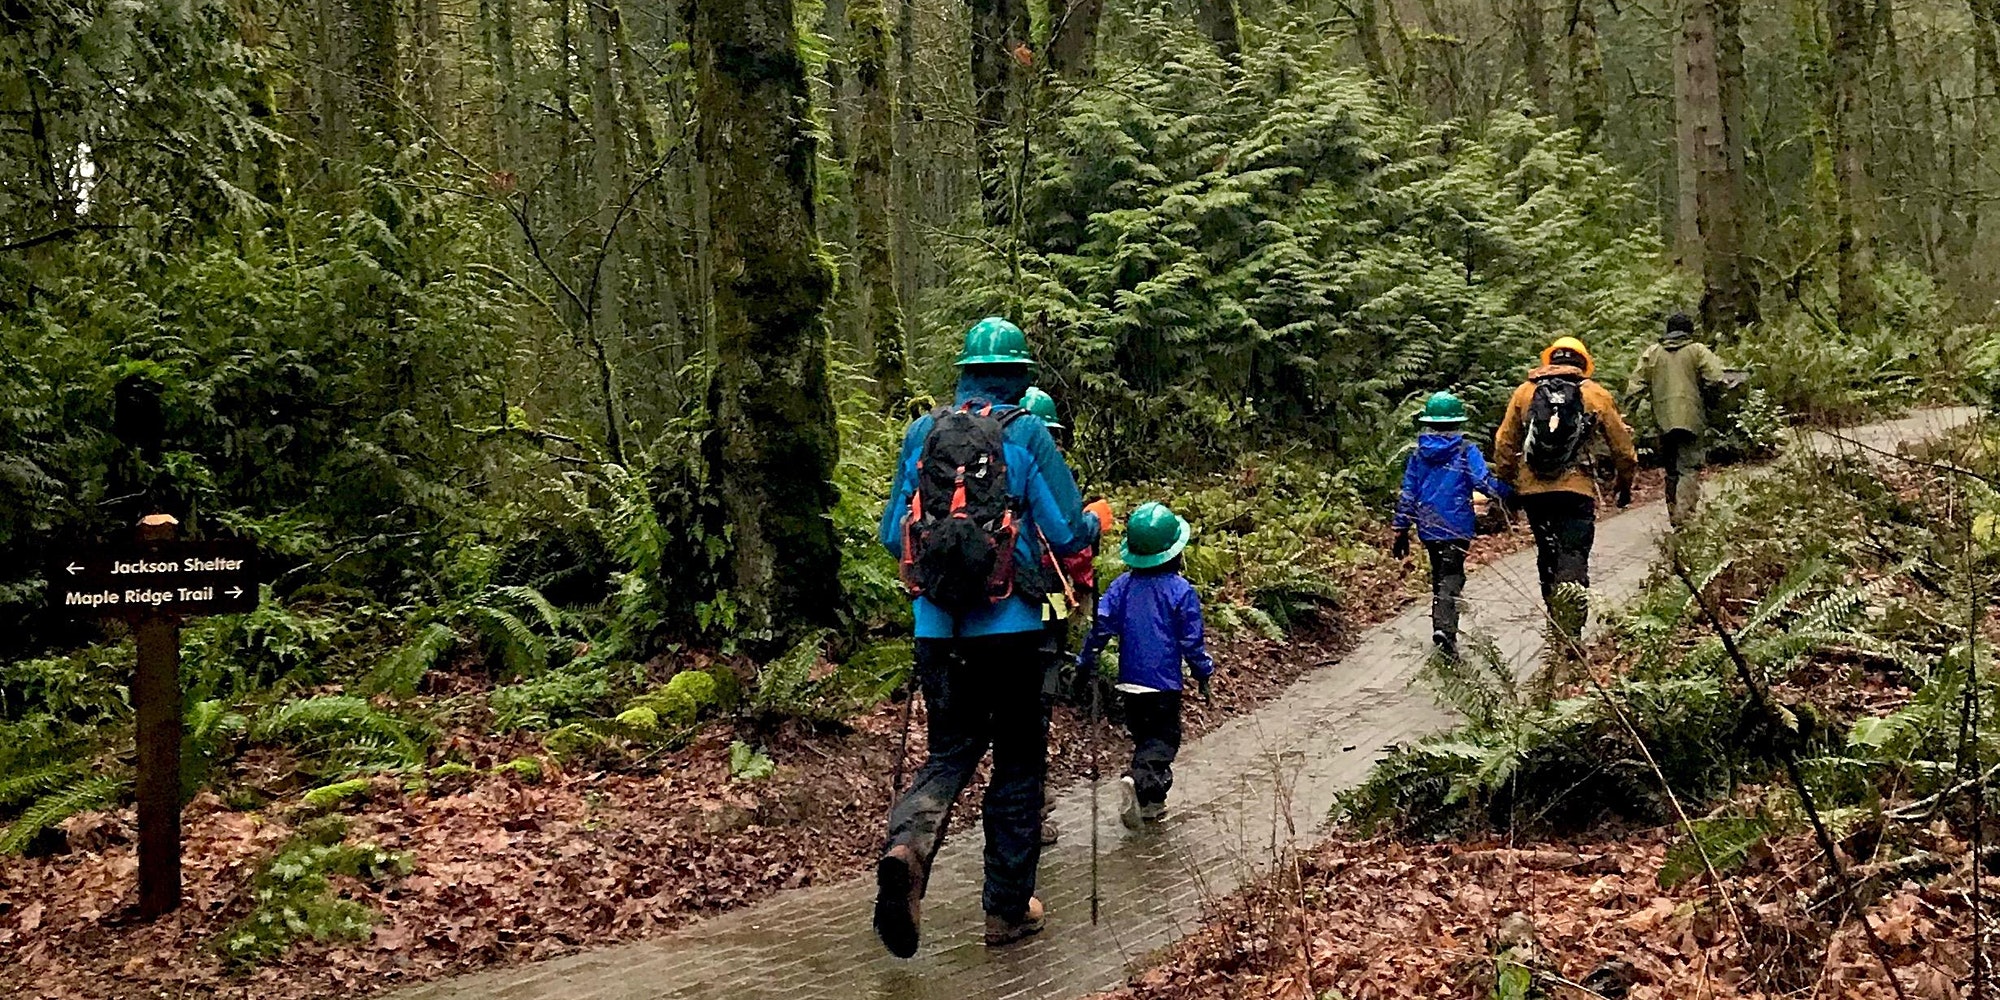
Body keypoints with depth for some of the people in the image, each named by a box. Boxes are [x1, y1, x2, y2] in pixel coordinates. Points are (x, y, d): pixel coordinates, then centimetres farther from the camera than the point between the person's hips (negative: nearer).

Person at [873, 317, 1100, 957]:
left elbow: (893, 535, 10)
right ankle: (1008, 908, 17)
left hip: (937, 627, 3)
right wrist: (1095, 522, 15)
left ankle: (906, 847, -15)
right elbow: (1069, 535, -7)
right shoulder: (1027, 434, -5)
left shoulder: (923, 432, 5)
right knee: (1019, 762, 12)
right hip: (1008, 626, -3)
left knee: (951, 753, 15)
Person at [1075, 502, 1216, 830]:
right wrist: (1203, 674, 5)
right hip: (1165, 683, -4)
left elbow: (1100, 627, -4)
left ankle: (1151, 801, 18)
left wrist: (1085, 663, 6)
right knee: (1163, 741, 1)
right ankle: (1138, 781, -24)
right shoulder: (1181, 591, -10)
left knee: (1143, 738, 17)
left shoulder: (1122, 587, -2)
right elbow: (1191, 641, -7)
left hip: (1130, 682, 4)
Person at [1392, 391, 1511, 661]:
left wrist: (1401, 529, 12)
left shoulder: (1419, 453, 6)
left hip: (1428, 528, 4)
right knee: (1451, 578, -5)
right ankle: (1445, 627, -25)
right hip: (1457, 527, -4)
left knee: (1439, 575, 19)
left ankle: (1441, 628, 20)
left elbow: (1407, 493, 8)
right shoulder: (1466, 451, -5)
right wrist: (1508, 495, -3)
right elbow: (1484, 482, -16)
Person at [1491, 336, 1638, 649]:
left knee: (1548, 558, 16)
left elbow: (1504, 445, 9)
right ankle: (1570, 635, -16)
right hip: (1577, 491, -2)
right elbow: (1622, 446, 11)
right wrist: (1625, 483, 25)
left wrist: (1507, 485, 19)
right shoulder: (1596, 394, 6)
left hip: (1532, 491, 2)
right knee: (1573, 560, -3)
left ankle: (1559, 626, 24)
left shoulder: (1524, 392, 9)